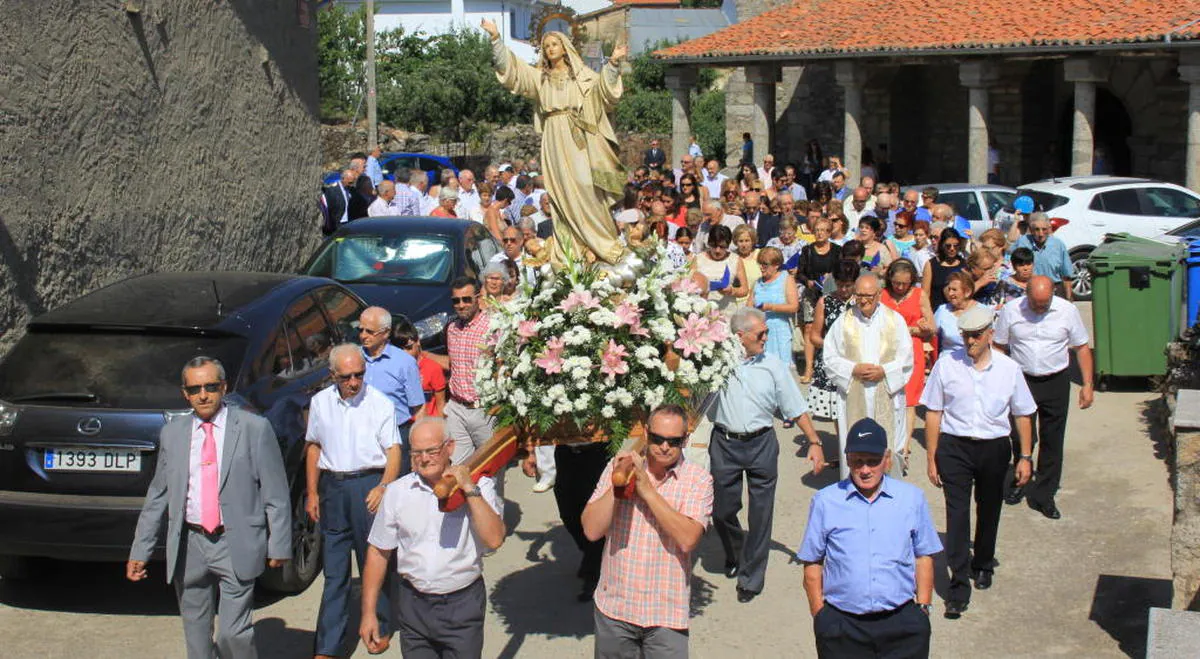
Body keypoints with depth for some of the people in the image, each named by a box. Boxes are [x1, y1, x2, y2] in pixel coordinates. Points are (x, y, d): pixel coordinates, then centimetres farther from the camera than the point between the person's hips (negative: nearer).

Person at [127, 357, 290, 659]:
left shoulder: (255, 429, -2)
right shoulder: (171, 433, 8)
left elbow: (276, 494, -1)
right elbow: (157, 496, 13)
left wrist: (278, 546, -4)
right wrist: (140, 551, 10)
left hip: (236, 545, -4)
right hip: (188, 546, 4)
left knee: (233, 633, -10)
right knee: (196, 634, 12)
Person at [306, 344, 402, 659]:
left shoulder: (380, 404, -4)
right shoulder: (320, 402, 8)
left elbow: (393, 451, -5)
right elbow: (313, 447, 15)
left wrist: (383, 487, -19)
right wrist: (312, 493, 12)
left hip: (368, 484, -3)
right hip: (332, 487, 3)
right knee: (334, 571, 5)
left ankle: (380, 629, 22)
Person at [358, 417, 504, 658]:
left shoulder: (479, 487, -3)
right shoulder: (397, 492, 4)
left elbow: (494, 539, -17)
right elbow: (378, 553, 8)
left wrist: (470, 490, -18)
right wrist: (368, 613, 6)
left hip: (462, 604, -2)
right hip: (413, 606, 2)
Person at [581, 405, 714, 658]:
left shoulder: (698, 479, -5)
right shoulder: (619, 467, 2)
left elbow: (688, 539, -19)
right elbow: (591, 530, -6)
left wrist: (647, 489, -19)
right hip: (614, 608, 2)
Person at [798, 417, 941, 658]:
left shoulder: (912, 498, 9)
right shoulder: (824, 501, 4)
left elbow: (923, 556, 14)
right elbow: (812, 563, 7)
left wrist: (923, 608, 8)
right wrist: (819, 616, 4)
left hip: (902, 622, 1)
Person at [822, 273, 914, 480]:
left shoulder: (895, 320, 5)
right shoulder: (843, 322, 4)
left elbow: (906, 358, 4)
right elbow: (830, 358, 3)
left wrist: (884, 370, -13)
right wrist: (853, 369, -13)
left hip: (887, 396, 0)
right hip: (854, 398, 0)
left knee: (888, 449, 1)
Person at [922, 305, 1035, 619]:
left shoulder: (1008, 368, -1)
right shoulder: (947, 364, -6)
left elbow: (1022, 414, 9)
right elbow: (933, 413, 0)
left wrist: (1025, 457, 7)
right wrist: (932, 458, 0)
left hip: (994, 448, 2)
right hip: (954, 447, -2)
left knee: (989, 511, 17)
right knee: (957, 514, -8)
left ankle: (983, 566, 42)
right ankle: (959, 587, -7)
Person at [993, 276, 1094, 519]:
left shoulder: (1067, 311, -6)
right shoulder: (1010, 311, -6)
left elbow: (1082, 348, 3)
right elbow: (999, 347, 4)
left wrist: (1087, 385, -1)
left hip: (1056, 381, 0)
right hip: (1021, 380, 0)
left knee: (1052, 442, 4)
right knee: (1021, 437, 7)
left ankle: (1044, 495, 14)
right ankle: (1020, 483, 31)